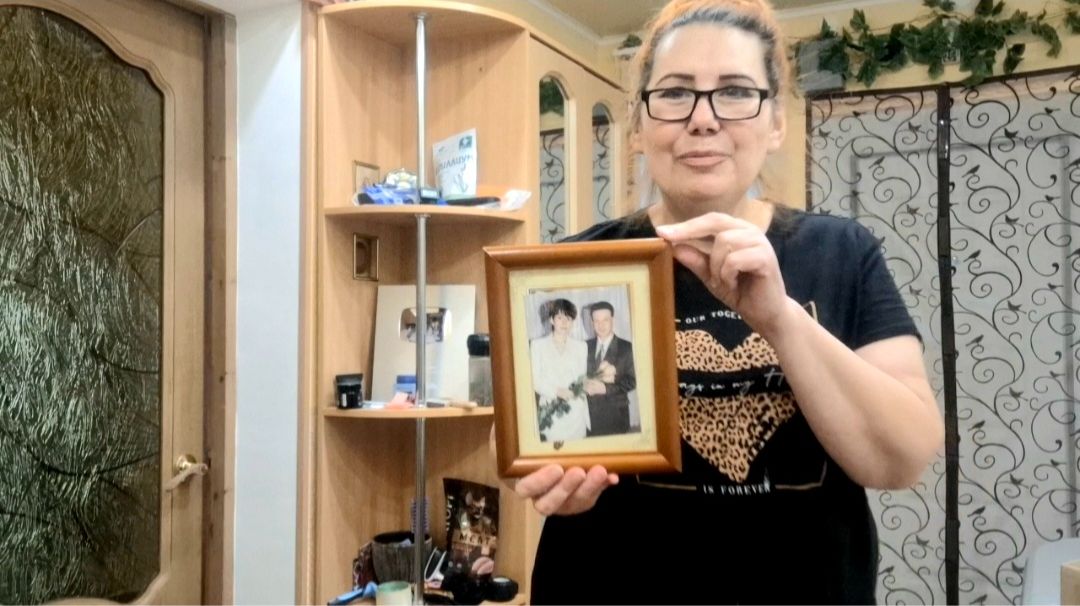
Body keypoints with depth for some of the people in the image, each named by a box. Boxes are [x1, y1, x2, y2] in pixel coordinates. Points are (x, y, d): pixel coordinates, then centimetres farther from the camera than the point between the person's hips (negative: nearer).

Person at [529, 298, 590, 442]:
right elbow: (535, 380, -1)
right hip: (550, 412, -2)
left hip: (576, 413, 2)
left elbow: (584, 379, 15)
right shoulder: (537, 344, 3)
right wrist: (556, 391, -14)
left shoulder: (581, 346, 10)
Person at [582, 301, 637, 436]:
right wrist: (588, 385, -15)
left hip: (615, 413, -2)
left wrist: (606, 388, -16)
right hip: (590, 412, 2)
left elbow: (631, 381, -4)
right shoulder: (585, 346, 10)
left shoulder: (627, 348, 1)